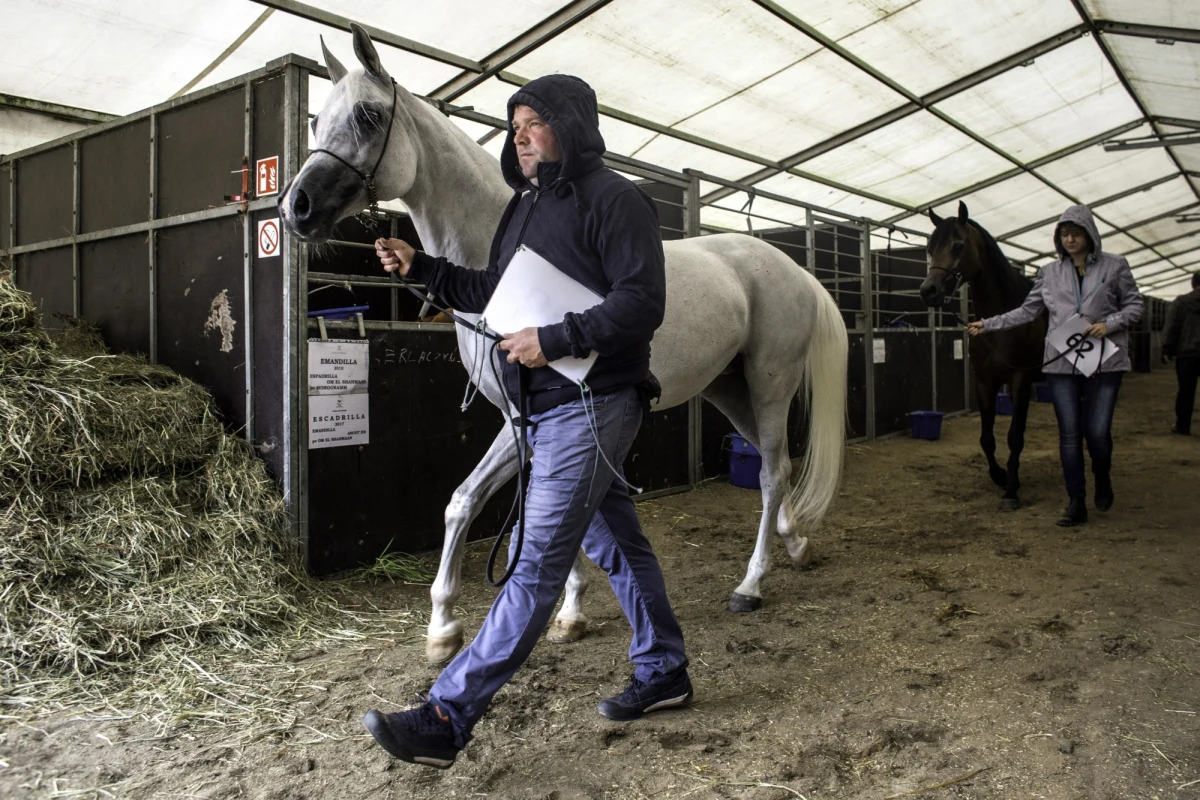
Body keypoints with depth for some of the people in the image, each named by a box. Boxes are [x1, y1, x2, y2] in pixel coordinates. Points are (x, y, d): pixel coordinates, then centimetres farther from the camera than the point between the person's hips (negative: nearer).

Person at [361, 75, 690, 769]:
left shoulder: (615, 200, -10)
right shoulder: (526, 205, 17)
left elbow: (641, 302, -19)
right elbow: (493, 294, 22)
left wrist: (554, 340, -23)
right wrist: (423, 267, 10)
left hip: (591, 402, -10)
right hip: (546, 404, 10)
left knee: (540, 559, -8)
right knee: (615, 539, 16)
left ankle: (446, 719, -7)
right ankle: (664, 672, 31)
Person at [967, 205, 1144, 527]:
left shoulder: (1115, 266, 2)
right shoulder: (1049, 272, 8)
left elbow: (1134, 305, 5)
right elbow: (1027, 311, 9)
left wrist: (1110, 323, -13)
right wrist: (988, 324, 1)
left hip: (1104, 360, -2)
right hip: (1062, 363, 2)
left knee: (1097, 431, -5)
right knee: (1069, 434, 2)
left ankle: (1102, 478, 28)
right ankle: (1076, 503, 10)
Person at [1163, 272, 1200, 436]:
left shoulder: (1180, 302, -3)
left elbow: (1170, 328, -5)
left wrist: (1167, 350, 2)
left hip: (1186, 354, -1)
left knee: (1186, 391, 5)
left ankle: (1182, 425, 9)